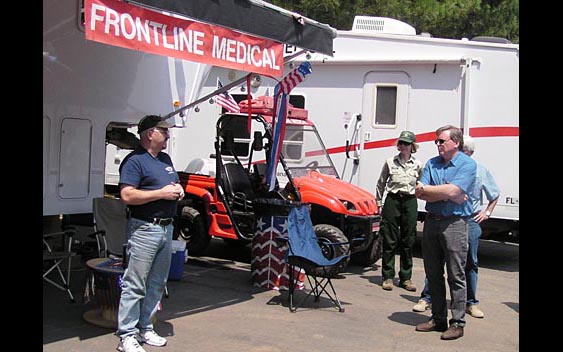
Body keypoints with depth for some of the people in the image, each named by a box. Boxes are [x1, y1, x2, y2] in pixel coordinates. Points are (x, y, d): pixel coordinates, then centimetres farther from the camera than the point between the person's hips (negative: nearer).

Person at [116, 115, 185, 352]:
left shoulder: (166, 159, 18)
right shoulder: (135, 161, -10)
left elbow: (175, 184, 29)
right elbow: (127, 195, -20)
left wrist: (178, 190, 5)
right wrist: (161, 193, -18)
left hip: (166, 228, 9)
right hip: (144, 229, -9)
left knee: (157, 284, 14)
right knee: (135, 285, -6)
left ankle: (145, 328, 25)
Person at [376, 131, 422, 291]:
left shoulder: (418, 165, 5)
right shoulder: (390, 162, 4)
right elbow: (381, 183, 11)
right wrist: (378, 202, 10)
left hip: (410, 202, 1)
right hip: (392, 201, -1)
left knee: (408, 242, 5)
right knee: (390, 241, 0)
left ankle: (406, 278, 15)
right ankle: (387, 277, 9)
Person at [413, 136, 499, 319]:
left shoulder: (480, 170, 8)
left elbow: (495, 194, 21)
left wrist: (486, 213, 11)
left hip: (470, 221, 2)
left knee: (470, 263, 9)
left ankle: (471, 302, 20)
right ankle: (426, 298, 10)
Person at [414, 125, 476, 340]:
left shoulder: (467, 164, -5)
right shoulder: (431, 164, 12)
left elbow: (452, 190, -19)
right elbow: (420, 194, 1)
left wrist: (426, 189, -6)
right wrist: (447, 195, -11)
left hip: (454, 223, -6)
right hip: (431, 221, 6)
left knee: (456, 276, -2)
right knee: (433, 275, 11)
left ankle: (457, 323, 5)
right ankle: (438, 319, 21)